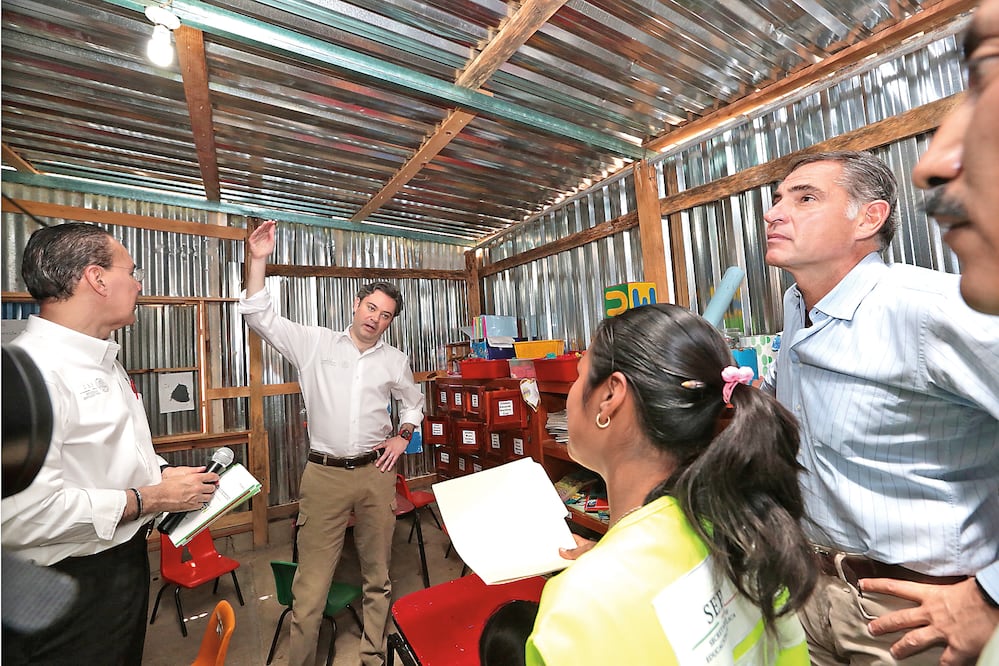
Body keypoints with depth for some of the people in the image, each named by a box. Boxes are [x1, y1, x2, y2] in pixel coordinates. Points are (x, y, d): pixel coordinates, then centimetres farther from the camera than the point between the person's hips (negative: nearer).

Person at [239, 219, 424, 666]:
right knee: (312, 578, 3)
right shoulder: (315, 344, 1)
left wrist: (403, 436, 5)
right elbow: (260, 317, -4)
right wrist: (259, 259, -12)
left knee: (377, 574, 14)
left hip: (376, 473, 2)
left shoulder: (395, 361, 6)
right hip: (324, 475, -2)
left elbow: (413, 401, 20)